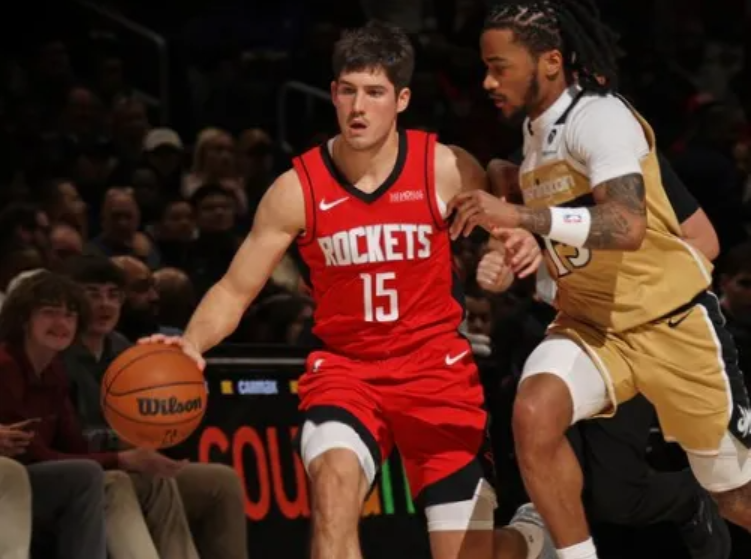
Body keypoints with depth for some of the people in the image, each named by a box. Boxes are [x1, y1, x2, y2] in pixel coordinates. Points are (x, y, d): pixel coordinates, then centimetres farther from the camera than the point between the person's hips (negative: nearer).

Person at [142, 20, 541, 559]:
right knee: (335, 480, -32)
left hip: (438, 371, 1)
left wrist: (523, 247, -21)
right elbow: (236, 290, -2)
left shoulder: (447, 170, -8)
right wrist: (191, 345, -22)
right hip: (345, 369, -1)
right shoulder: (298, 189, -7)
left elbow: (503, 242, 5)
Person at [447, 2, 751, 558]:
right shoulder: (536, 130, 6)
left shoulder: (599, 117, -19)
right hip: (590, 324, 6)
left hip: (673, 323, -6)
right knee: (534, 414, -26)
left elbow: (627, 225, -37)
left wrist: (521, 216, -42)